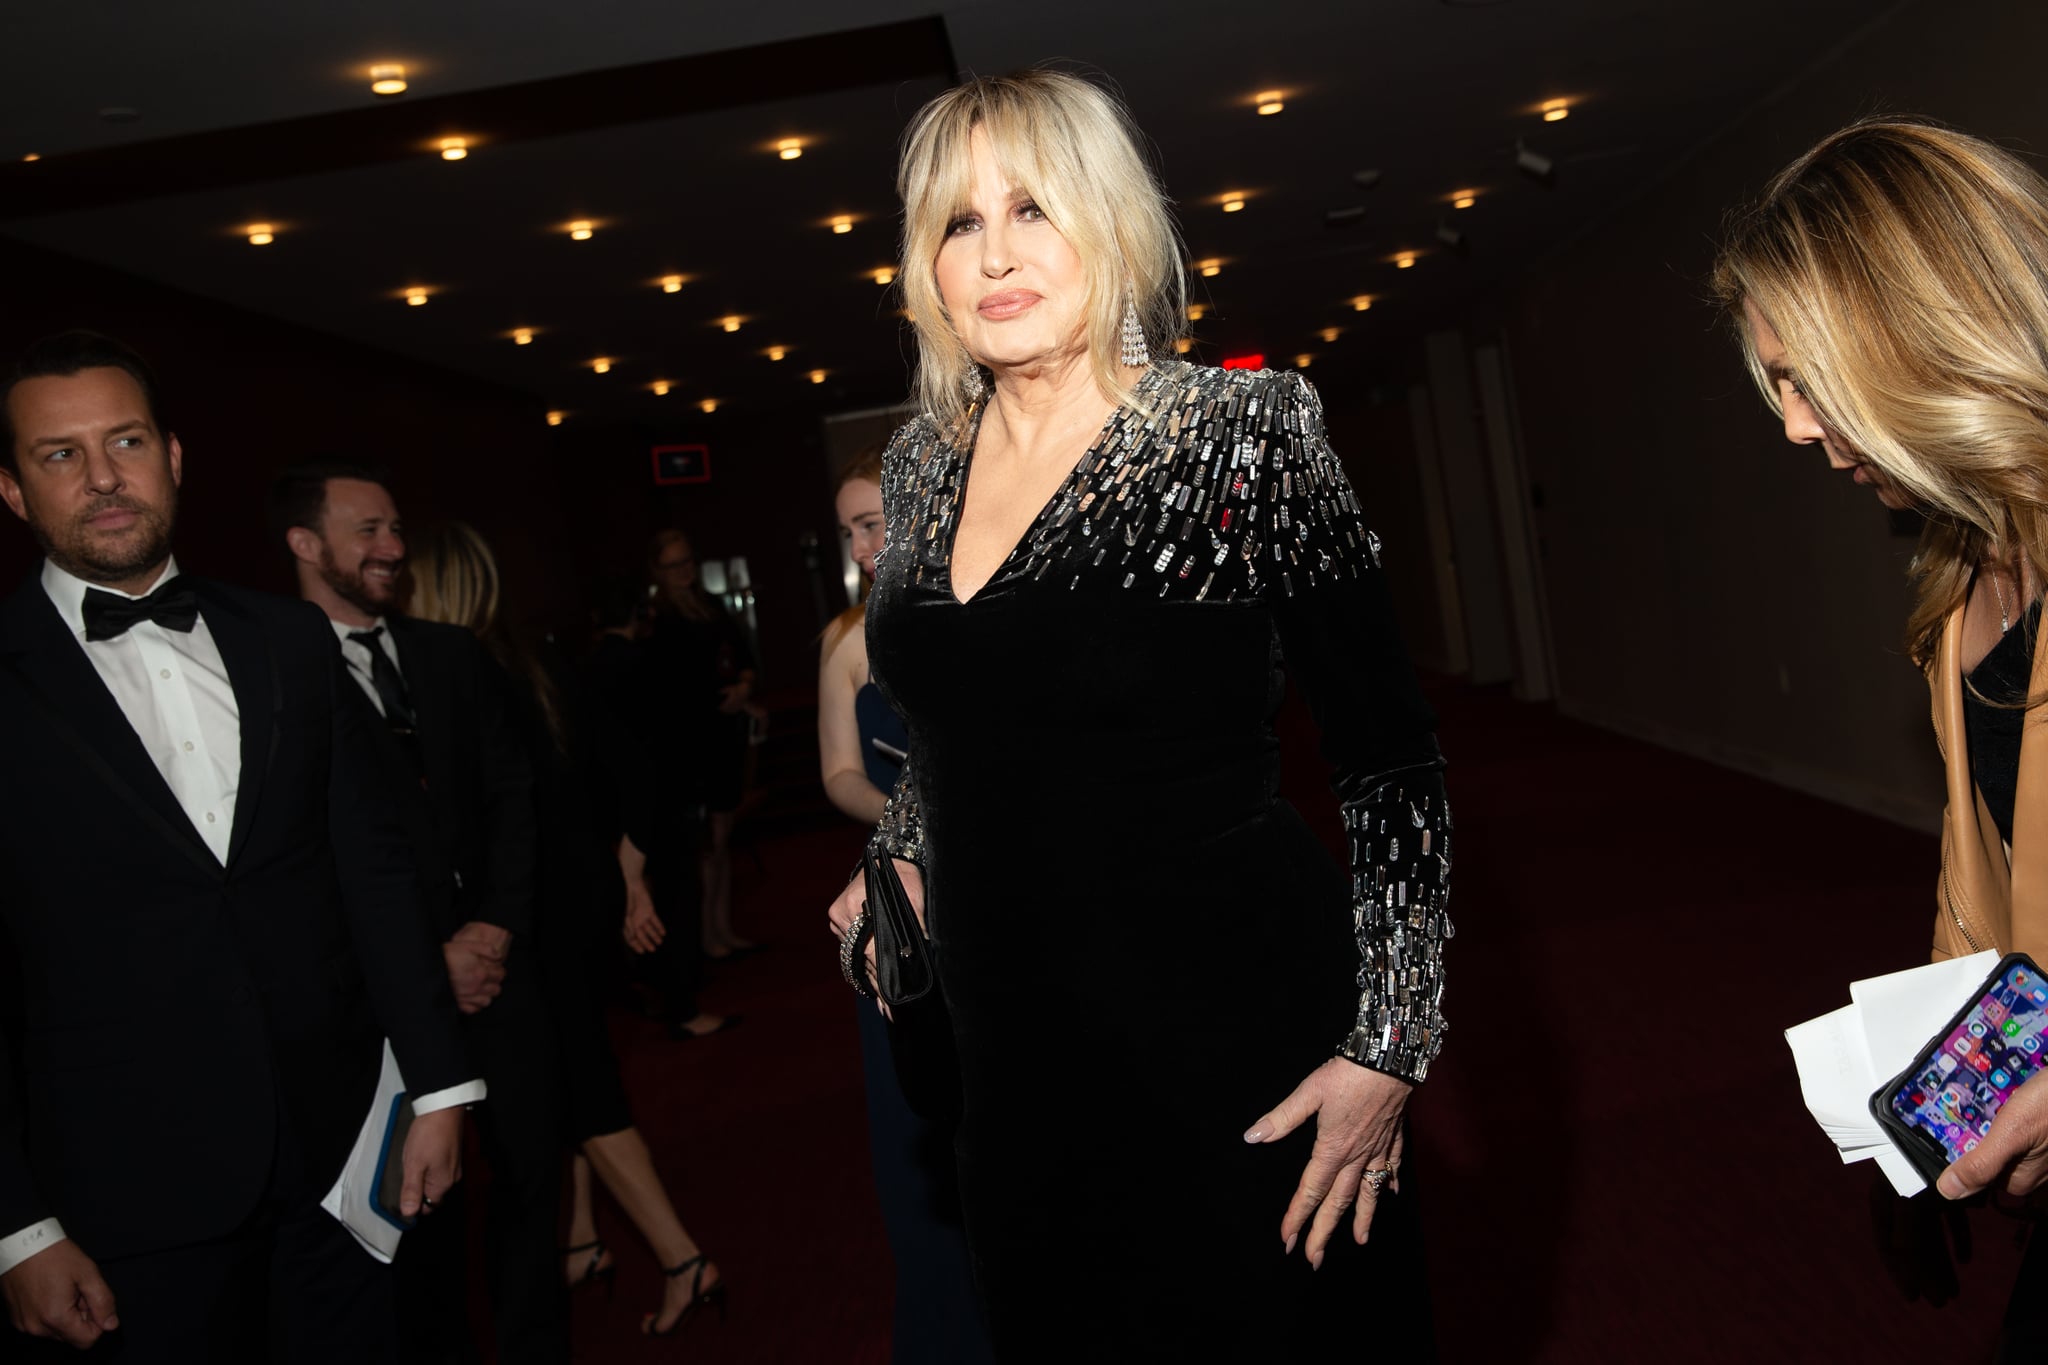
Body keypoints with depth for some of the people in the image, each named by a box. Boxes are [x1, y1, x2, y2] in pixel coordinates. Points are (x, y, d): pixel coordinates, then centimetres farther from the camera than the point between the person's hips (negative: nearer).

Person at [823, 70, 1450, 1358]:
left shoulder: (1242, 432, -12)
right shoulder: (924, 462, 4)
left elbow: (1391, 753, -10)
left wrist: (1390, 1046, -13)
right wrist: (900, 858, 24)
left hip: (1236, 1058, -4)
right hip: (1011, 1057, 5)